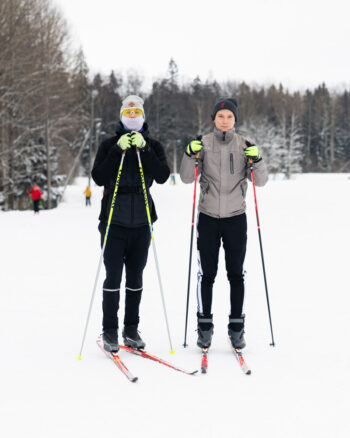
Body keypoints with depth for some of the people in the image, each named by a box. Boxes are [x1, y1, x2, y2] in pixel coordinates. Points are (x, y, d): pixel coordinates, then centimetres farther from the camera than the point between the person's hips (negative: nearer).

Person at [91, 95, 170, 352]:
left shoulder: (153, 146, 7)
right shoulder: (110, 145, 4)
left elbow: (163, 176, -9)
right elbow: (98, 177, -9)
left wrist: (143, 149, -17)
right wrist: (118, 151, -17)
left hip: (141, 222, 2)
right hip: (114, 221, -2)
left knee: (135, 277, 8)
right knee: (113, 276, -4)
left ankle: (132, 329, 17)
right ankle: (109, 331, 4)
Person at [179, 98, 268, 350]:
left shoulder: (245, 146, 2)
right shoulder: (203, 144, 2)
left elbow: (260, 181, -2)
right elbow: (187, 178, -3)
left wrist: (256, 160, -20)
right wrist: (190, 156, -19)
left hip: (236, 217, 0)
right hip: (208, 217, 0)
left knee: (236, 274, 5)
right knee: (206, 274, 2)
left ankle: (237, 328, 13)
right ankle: (205, 327, 12)